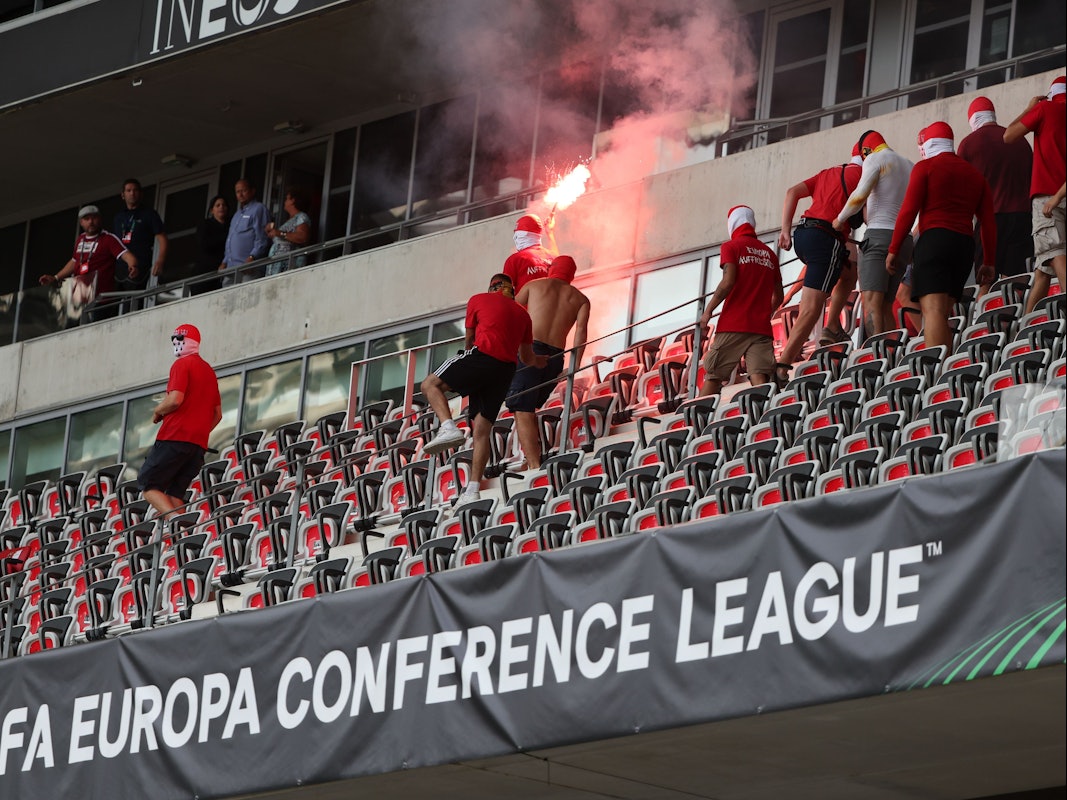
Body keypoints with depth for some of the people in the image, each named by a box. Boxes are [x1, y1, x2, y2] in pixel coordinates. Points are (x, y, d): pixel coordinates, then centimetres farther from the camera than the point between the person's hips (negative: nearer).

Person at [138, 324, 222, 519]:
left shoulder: (182, 364, -3)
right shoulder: (209, 370, 22)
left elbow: (175, 400, -16)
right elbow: (217, 414, 23)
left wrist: (157, 411, 2)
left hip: (175, 437, -8)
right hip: (199, 443, 8)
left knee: (147, 484, -5)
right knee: (174, 493, 7)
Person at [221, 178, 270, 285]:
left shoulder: (258, 209, 0)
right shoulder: (237, 214, 29)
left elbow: (262, 238, -10)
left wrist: (252, 257, -21)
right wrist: (225, 262, 20)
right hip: (231, 267, 9)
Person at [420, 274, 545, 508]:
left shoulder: (478, 300, 12)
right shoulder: (522, 314, 22)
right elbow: (527, 358, 28)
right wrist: (540, 362, 51)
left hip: (481, 355, -5)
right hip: (506, 369, 5)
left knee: (430, 384, 8)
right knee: (482, 430, 5)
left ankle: (448, 427, -18)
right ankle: (473, 490, -2)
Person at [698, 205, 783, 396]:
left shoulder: (731, 247, 2)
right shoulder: (769, 253, 18)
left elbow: (728, 282, -12)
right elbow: (778, 296, 20)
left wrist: (708, 311, -4)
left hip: (733, 325, -4)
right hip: (762, 328, 4)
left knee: (713, 376, 2)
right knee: (759, 378, -9)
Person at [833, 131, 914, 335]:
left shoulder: (875, 159, 1)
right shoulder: (909, 166, 23)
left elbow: (860, 195, -12)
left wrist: (840, 219, 1)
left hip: (879, 235, -7)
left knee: (871, 302, -18)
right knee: (885, 306, 8)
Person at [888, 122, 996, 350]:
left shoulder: (925, 167, 3)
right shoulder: (975, 174, 20)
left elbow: (908, 211, -5)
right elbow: (989, 222, 15)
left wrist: (893, 250, -1)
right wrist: (988, 262, 17)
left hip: (933, 239, -6)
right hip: (965, 245, 6)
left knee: (933, 311, -16)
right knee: (943, 313, 12)